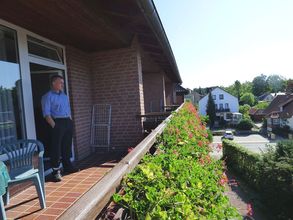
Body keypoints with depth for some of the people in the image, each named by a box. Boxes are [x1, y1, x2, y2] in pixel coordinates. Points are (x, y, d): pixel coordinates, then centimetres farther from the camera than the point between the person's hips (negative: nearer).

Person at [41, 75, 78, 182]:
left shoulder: (64, 96, 18)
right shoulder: (47, 96, -4)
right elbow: (46, 114, -11)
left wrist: (70, 122, 12)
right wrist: (54, 126, -16)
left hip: (68, 122, 7)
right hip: (57, 123, -7)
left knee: (67, 146, 15)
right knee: (56, 148, -3)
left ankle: (67, 166, 29)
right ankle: (56, 171, 5)